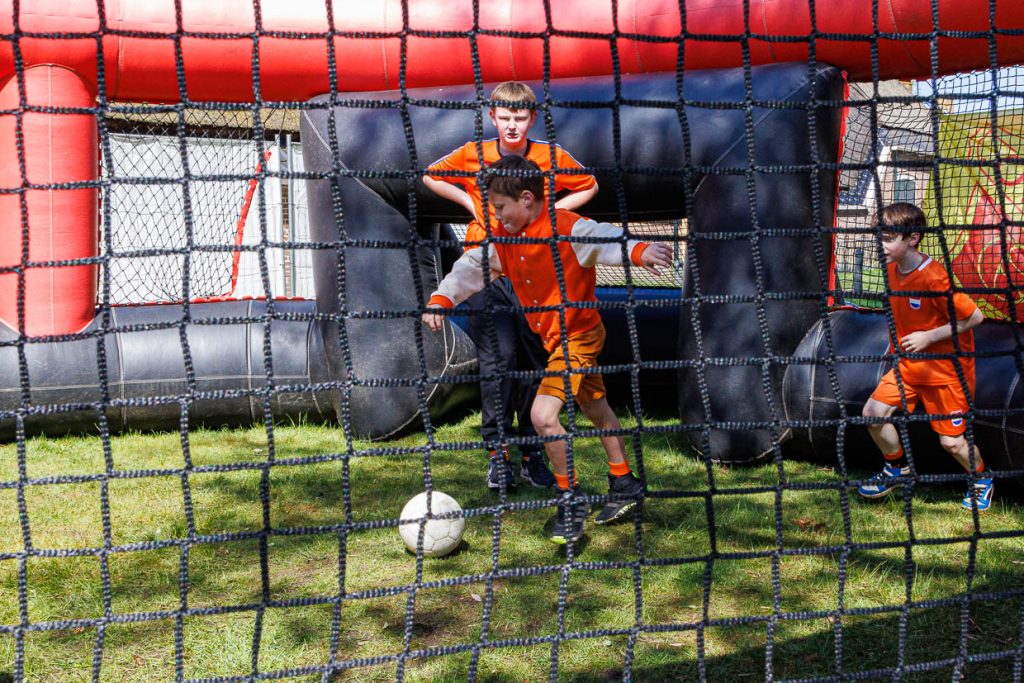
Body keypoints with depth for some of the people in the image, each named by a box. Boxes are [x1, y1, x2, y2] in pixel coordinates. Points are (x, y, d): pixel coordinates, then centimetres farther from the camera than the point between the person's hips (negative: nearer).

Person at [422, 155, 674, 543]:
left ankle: (570, 500, -3)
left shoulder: (568, 229, -22)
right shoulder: (503, 238, 0)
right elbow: (472, 266, 3)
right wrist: (441, 299, -12)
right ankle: (623, 485, 39)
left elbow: (606, 240, -36)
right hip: (553, 337, 9)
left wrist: (640, 251, -57)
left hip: (578, 334, -9)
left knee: (543, 414, -20)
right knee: (596, 409, 22)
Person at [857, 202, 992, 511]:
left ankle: (981, 480, 31)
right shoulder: (891, 269, -1)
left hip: (946, 367, -7)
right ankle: (898, 469, 22)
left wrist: (928, 337, -21)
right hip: (907, 364, 7)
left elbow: (974, 316, -22)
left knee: (951, 441, -1)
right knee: (873, 412, -3)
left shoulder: (934, 279, -26)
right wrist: (898, 340, 6)